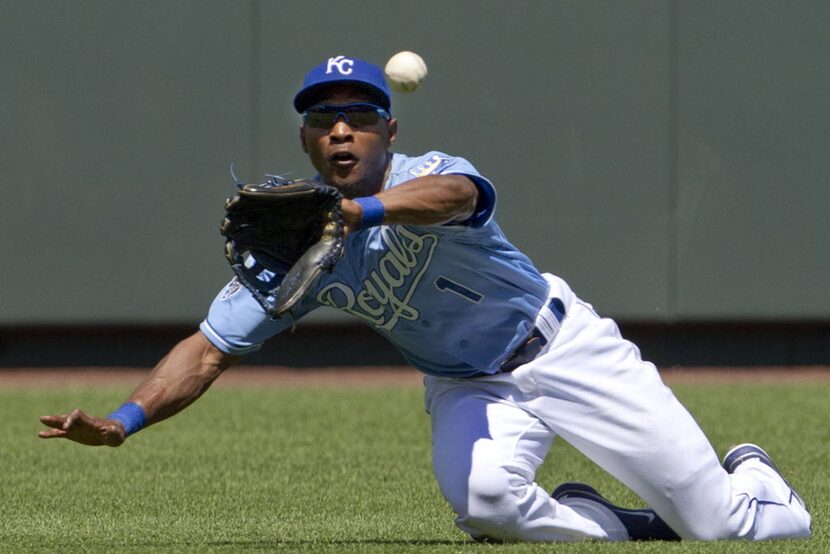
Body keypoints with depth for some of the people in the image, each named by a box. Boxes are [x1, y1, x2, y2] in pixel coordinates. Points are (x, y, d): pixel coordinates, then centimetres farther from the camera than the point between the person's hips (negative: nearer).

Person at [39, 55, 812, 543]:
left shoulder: (429, 176, -24)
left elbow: (452, 194, -51)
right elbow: (207, 350, -13)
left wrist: (356, 212, -70)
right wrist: (124, 421, -29)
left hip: (561, 345, -3)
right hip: (467, 388, 3)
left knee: (717, 522, -6)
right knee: (482, 499, -33)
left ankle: (745, 475, 33)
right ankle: (624, 526, -4)